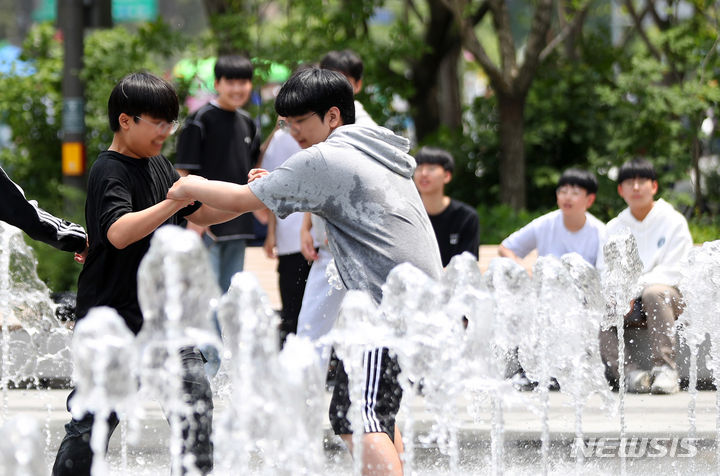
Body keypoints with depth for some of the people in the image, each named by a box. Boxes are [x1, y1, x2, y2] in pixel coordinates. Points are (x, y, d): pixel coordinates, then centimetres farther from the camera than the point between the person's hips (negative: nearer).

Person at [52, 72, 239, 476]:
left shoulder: (158, 165, 11)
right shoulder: (110, 173, -16)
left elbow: (200, 214, 21)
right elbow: (119, 233, -33)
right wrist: (173, 202, -38)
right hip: (114, 314, -8)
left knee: (196, 393, 5)